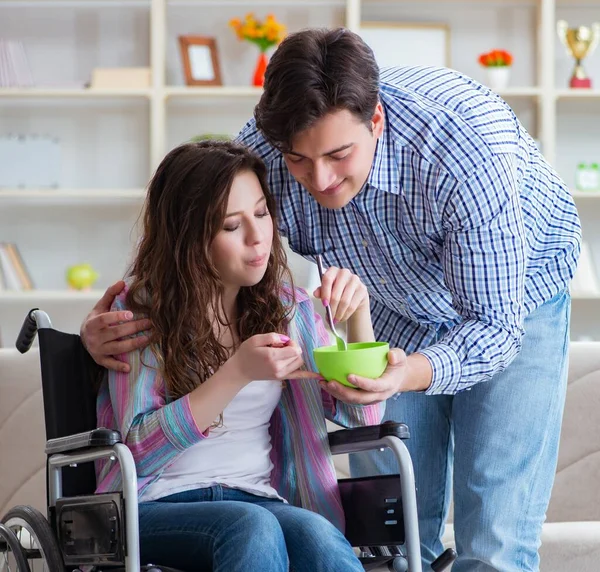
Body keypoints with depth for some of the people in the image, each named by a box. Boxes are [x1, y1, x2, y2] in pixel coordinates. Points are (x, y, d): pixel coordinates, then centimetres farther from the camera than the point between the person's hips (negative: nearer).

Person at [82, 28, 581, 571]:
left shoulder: (466, 157, -41)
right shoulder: (260, 155, -28)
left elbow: (494, 324, -34)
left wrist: (415, 374, -55)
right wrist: (108, 322, -30)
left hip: (515, 296, -3)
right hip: (395, 302, 4)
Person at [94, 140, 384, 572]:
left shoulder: (284, 305, 12)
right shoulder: (141, 307, 1)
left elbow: (363, 417, 10)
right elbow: (139, 446, -9)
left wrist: (359, 315, -6)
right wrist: (238, 373, -20)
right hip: (159, 506, -2)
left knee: (318, 537, -36)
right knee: (253, 525, -38)